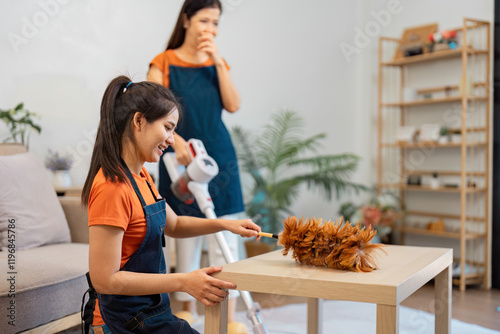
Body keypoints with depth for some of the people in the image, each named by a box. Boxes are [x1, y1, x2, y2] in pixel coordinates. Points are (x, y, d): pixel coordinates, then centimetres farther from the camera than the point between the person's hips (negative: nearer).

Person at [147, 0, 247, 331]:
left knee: (225, 239, 0)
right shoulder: (164, 64, 0)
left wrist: (218, 62, -7)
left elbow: (233, 105, -2)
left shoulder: (217, 63, 11)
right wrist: (176, 140, -26)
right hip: (180, 157, -2)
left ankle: (230, 317, 7)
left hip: (219, 157, 3)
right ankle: (188, 309, 23)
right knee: (186, 236, 7)